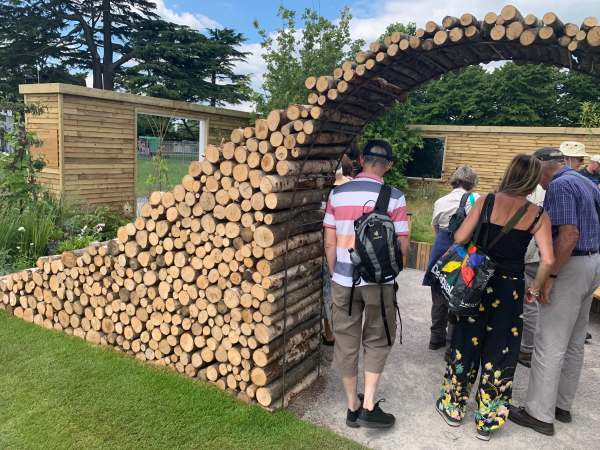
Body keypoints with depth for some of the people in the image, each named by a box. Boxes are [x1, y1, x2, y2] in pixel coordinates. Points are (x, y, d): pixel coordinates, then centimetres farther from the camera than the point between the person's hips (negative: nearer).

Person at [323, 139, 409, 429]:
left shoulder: (337, 194, -3)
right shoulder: (394, 198, -9)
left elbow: (329, 243, -1)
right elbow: (403, 246, -7)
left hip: (343, 281, 2)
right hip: (378, 282, -2)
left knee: (346, 342, 14)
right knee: (377, 341, 16)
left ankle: (353, 407, 27)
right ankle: (368, 406, 13)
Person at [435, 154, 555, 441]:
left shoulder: (486, 201, -5)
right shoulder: (538, 215, -4)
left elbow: (459, 239, -8)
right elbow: (548, 260, -12)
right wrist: (535, 289, 2)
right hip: (510, 289, 0)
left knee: (465, 345, 15)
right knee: (499, 354, 13)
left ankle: (453, 408, 29)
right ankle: (487, 422, 25)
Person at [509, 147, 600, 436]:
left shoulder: (559, 186, -14)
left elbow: (569, 234, -24)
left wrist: (550, 277, -23)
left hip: (572, 266, -10)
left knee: (550, 344, -3)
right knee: (574, 343, 16)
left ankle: (540, 414, 5)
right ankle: (563, 405, 28)